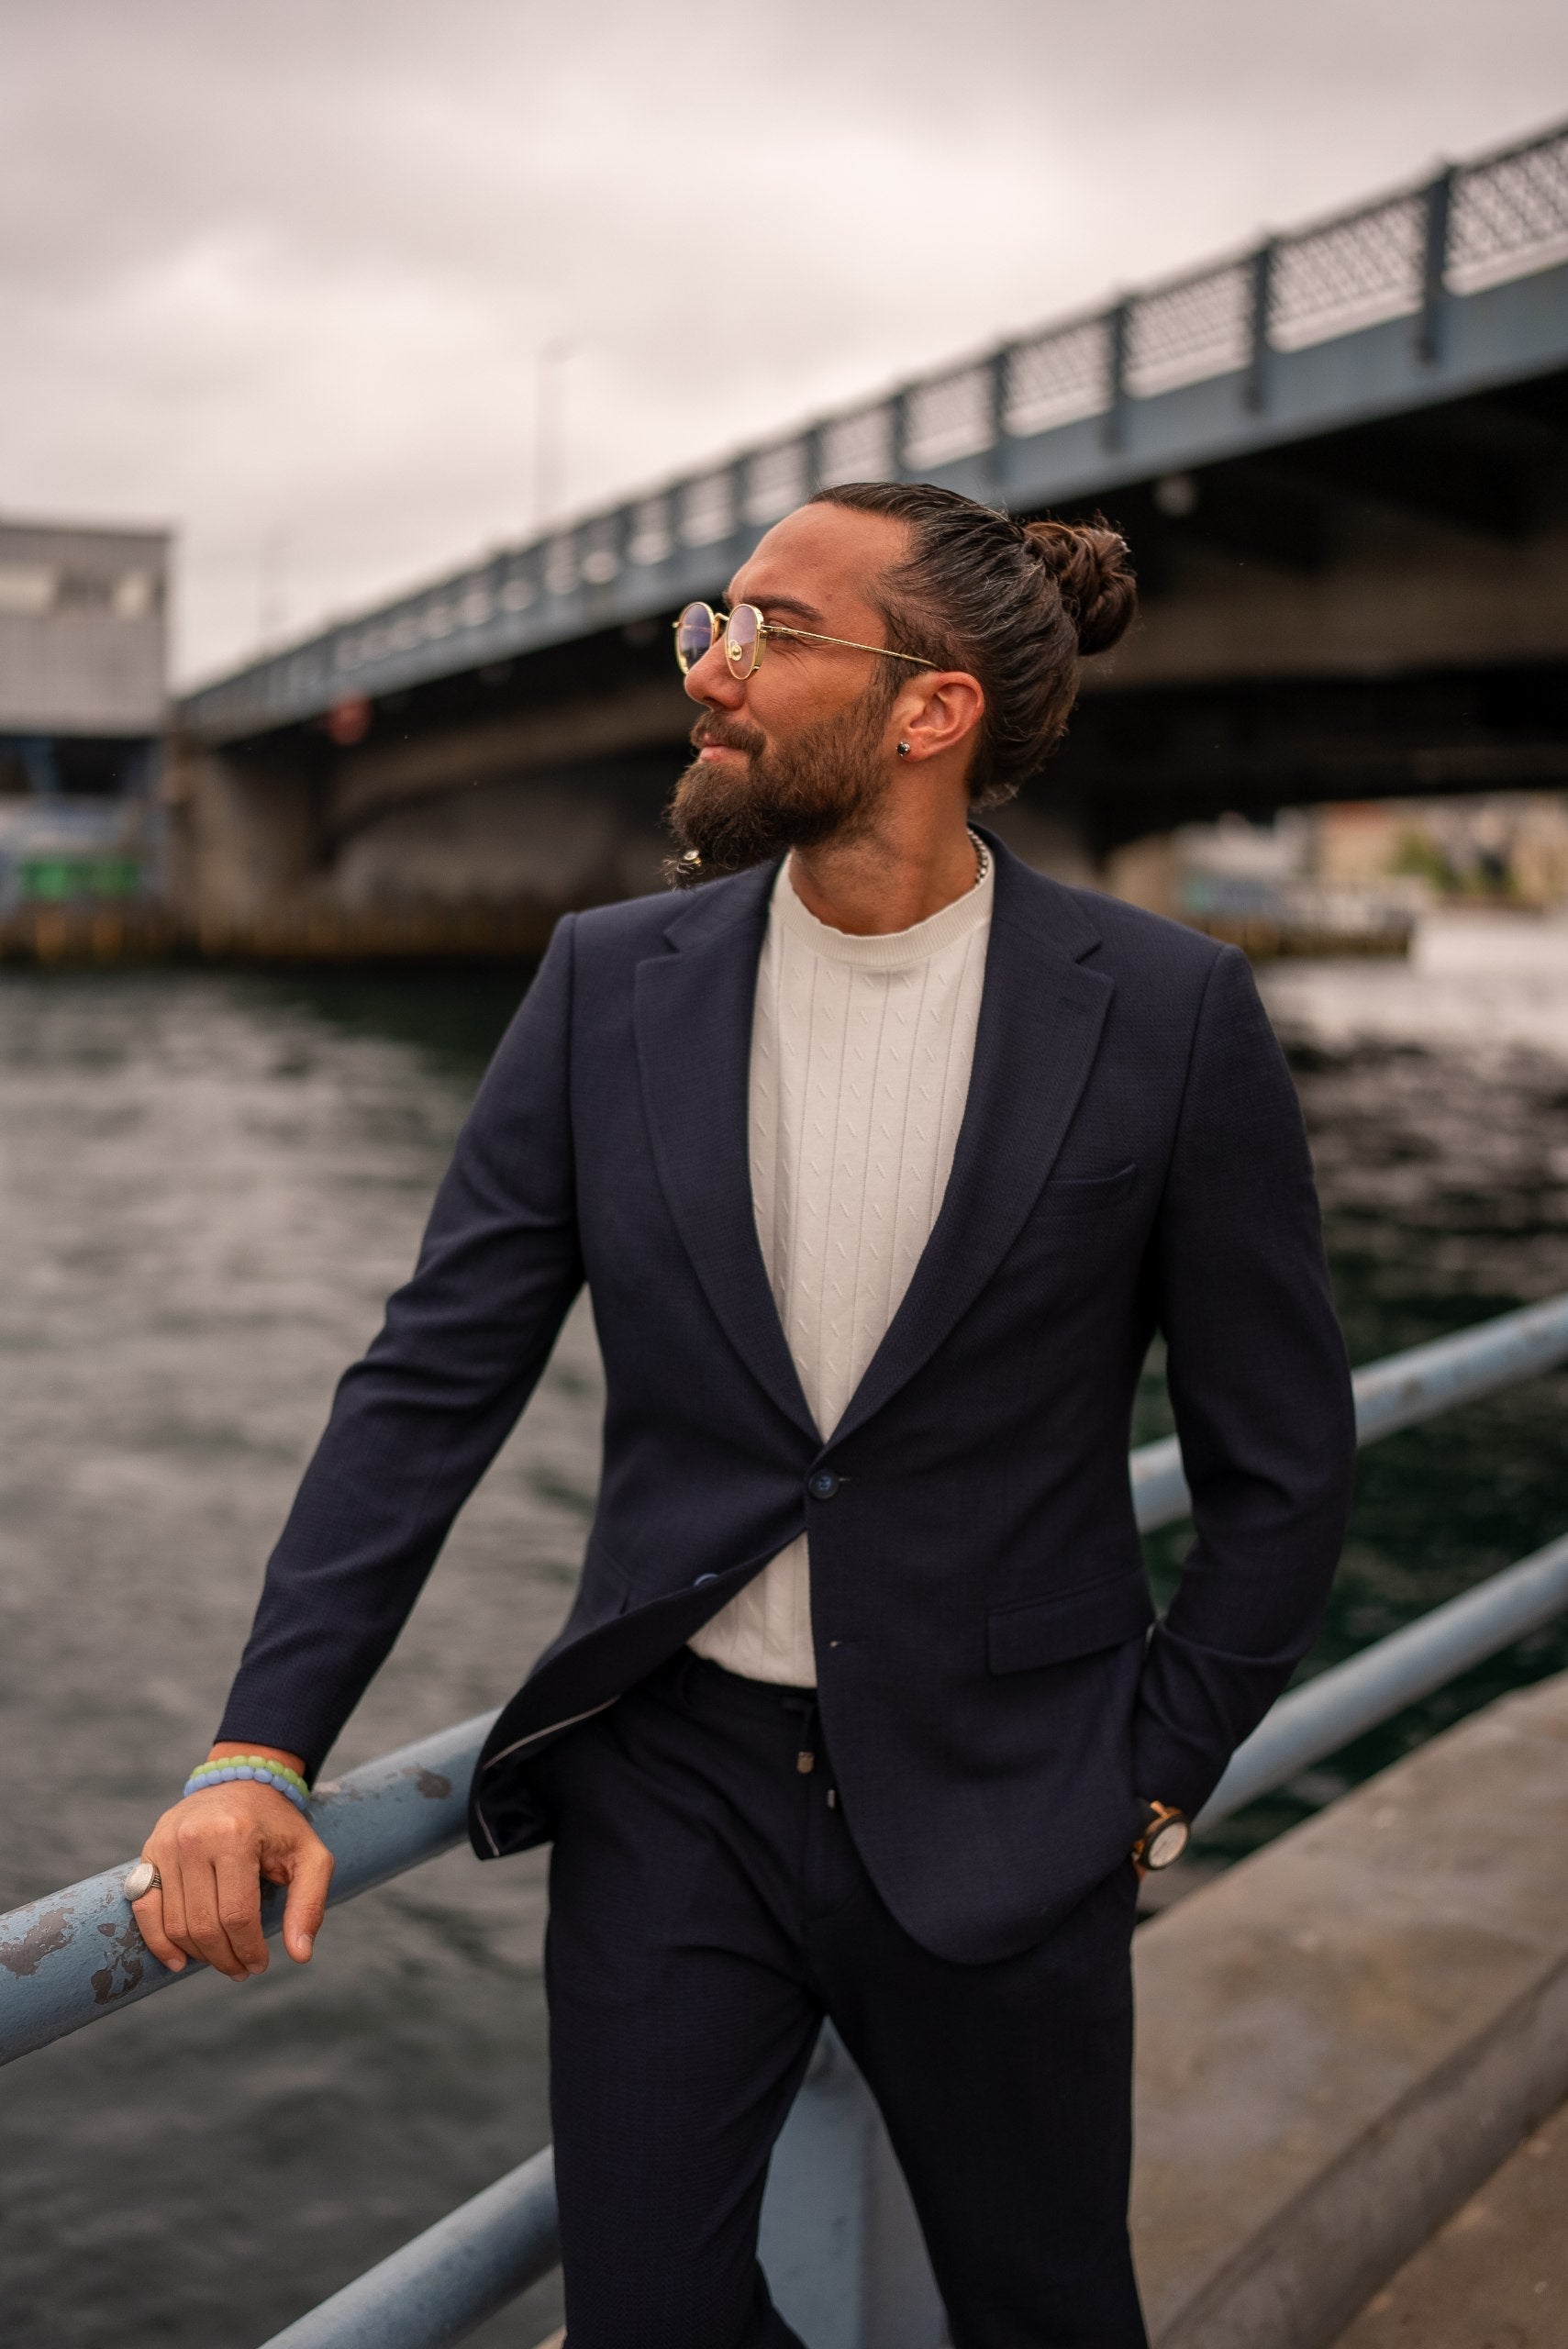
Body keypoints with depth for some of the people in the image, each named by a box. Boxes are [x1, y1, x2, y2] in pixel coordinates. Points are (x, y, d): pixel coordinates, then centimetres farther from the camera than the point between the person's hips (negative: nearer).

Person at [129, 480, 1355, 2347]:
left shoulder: (1166, 1013, -10)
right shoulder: (611, 984, -3)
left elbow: (1280, 1462, -1)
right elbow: (431, 1382, -3)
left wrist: (1151, 1781, -1)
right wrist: (261, 1750, -11)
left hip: (991, 1812, -1)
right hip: (671, 1781, 2)